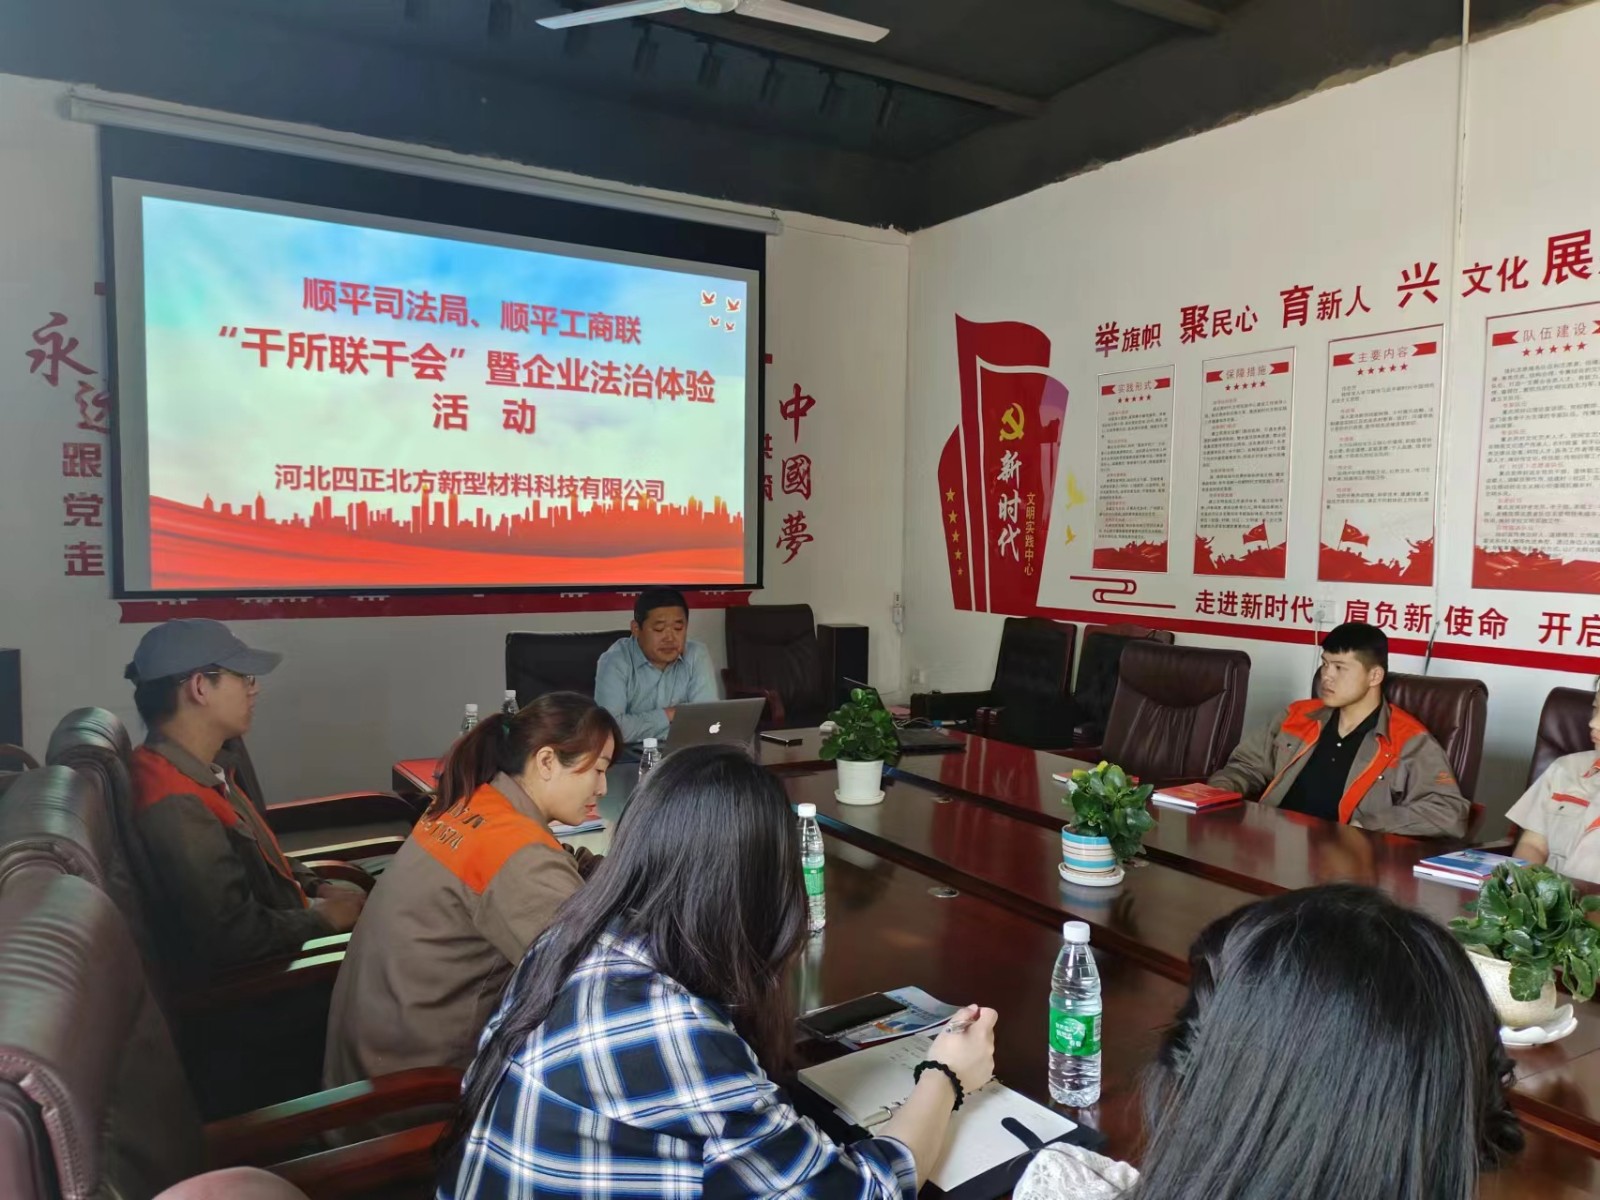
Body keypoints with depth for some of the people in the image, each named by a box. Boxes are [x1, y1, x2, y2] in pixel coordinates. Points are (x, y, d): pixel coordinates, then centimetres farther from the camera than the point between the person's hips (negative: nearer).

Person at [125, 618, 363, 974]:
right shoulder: (175, 806, -29)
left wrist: (316, 887, 2)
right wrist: (323, 918, -16)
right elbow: (232, 937, -29)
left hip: (280, 943, 9)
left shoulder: (201, 768, 3)